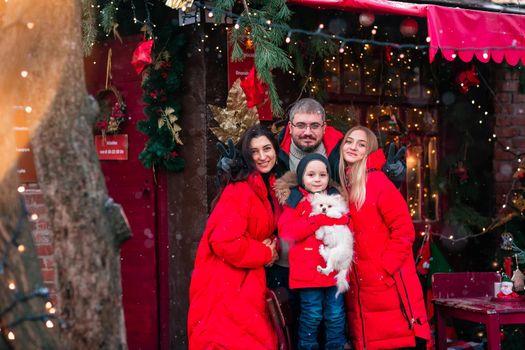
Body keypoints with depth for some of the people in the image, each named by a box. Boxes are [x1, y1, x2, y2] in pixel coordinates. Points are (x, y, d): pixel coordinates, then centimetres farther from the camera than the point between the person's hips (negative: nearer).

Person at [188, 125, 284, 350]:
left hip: (248, 280, 9)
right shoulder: (240, 191, -20)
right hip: (225, 282, -9)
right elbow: (224, 242, -28)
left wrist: (272, 246, -4)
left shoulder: (272, 189, 7)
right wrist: (265, 254, -15)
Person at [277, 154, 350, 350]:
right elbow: (285, 231, -10)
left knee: (336, 315, 7)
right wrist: (319, 221, -14)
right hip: (308, 269, -3)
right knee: (311, 315, 1)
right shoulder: (295, 201, 1)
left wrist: (339, 220, -12)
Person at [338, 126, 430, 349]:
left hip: (390, 288, -7)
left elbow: (403, 231, -13)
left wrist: (384, 268, -16)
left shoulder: (377, 181, -9)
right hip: (358, 290, 7)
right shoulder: (341, 186, 10)